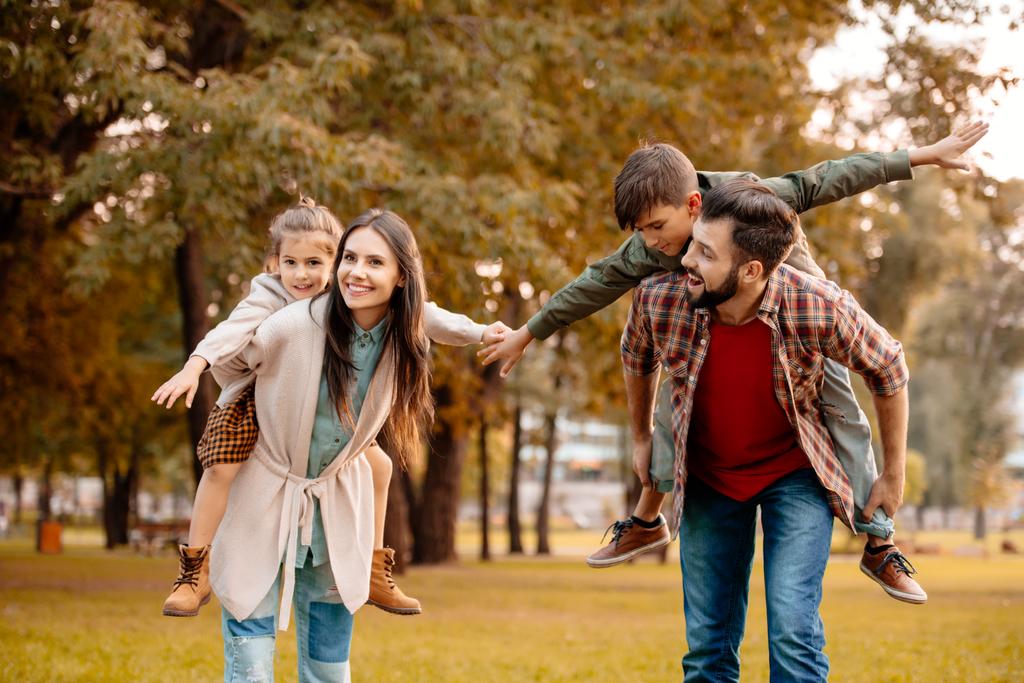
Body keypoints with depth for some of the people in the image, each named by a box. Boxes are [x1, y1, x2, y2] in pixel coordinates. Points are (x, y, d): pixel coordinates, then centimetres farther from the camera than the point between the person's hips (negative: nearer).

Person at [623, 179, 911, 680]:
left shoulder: (819, 309, -30)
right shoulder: (658, 299, -23)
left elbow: (888, 369, -8)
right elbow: (637, 359, 4)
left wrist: (893, 477, 1)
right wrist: (641, 438, 18)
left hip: (796, 474, -2)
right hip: (707, 479, 3)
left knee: (793, 632, -16)